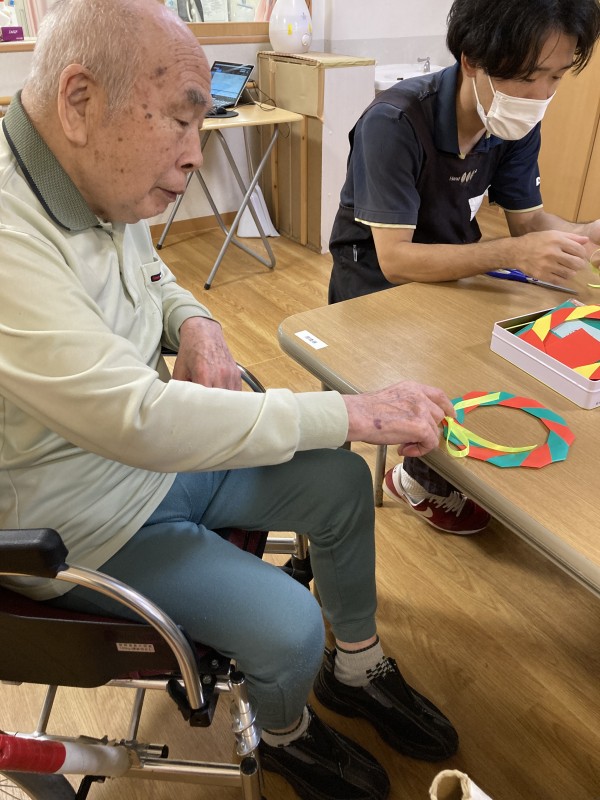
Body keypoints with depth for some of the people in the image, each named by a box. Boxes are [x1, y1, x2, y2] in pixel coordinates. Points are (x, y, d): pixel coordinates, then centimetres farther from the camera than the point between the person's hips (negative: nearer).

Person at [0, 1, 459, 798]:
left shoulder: (101, 181, -4)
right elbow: (140, 421, -37)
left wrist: (195, 323, -9)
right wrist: (352, 412, -30)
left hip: (162, 446, 8)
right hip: (88, 521, -8)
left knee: (342, 483, 2)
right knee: (289, 627, -16)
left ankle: (358, 670, 28)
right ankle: (286, 735, 24)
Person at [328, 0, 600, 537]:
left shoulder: (516, 123, -7)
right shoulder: (395, 123, -27)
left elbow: (529, 221, -3)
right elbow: (394, 258, -30)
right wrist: (512, 255, -40)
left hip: (451, 270, 6)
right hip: (378, 285, -6)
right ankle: (427, 482, 10)